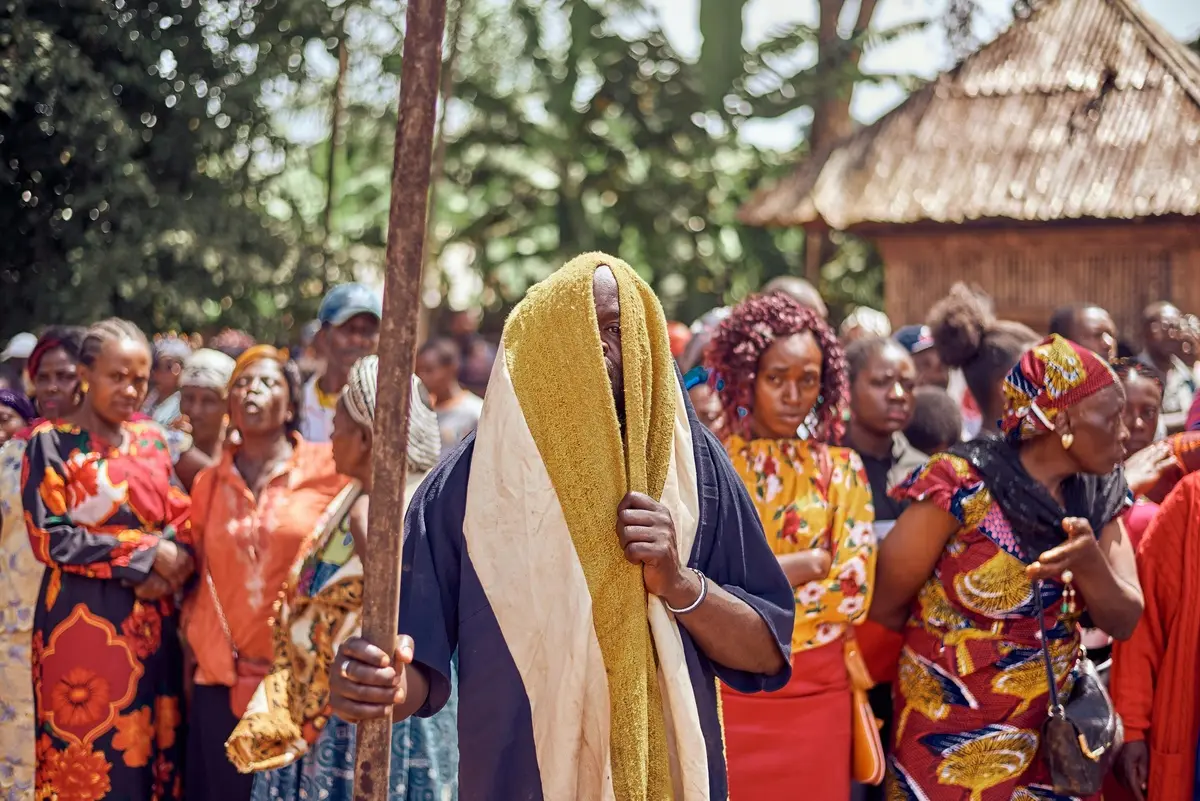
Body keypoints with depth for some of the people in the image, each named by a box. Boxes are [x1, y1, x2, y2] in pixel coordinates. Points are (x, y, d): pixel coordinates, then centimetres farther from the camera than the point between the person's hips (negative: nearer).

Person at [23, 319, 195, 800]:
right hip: (84, 621, -5)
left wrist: (173, 563, -11)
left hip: (151, 621, 5)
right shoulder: (51, 441, -6)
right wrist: (146, 555, -14)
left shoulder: (151, 439, 11)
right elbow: (50, 538, -13)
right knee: (91, 756, -2)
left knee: (151, 748, 8)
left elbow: (181, 519, 12)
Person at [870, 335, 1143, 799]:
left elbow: (1124, 621, -4)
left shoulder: (1099, 496, 0)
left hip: (1051, 741, 6)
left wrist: (1088, 560, -24)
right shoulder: (962, 486, -19)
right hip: (949, 748, -5)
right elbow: (882, 609, -11)